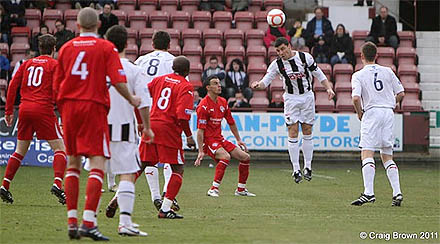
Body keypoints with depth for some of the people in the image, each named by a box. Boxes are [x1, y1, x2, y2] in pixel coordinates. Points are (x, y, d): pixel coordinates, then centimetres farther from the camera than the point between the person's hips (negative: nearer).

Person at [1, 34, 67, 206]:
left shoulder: (27, 63, 17)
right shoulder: (54, 64, 3)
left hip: (25, 108, 5)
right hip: (43, 109, -5)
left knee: (20, 151, 16)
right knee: (59, 148, -1)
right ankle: (57, 184, -20)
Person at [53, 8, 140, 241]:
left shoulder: (66, 48, 9)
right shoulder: (106, 48, -2)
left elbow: (56, 86, 10)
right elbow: (118, 81, -10)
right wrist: (131, 100, 7)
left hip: (69, 106, 4)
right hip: (94, 107, -4)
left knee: (73, 164, 12)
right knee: (97, 164, -6)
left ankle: (72, 221, 10)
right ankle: (89, 221, -19)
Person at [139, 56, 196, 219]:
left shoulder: (160, 79, 14)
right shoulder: (186, 86, -4)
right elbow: (182, 115, -15)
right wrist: (189, 136, -6)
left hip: (151, 125, 6)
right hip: (169, 129, -6)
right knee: (178, 169, 4)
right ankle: (165, 209, -5)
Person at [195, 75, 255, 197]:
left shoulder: (223, 102, 9)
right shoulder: (204, 105, -15)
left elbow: (231, 123, 22)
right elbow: (200, 130, -18)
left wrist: (239, 140, 22)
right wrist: (201, 151, -23)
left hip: (220, 139, 8)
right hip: (208, 140, -8)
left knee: (245, 157, 4)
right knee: (226, 156, -33)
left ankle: (241, 189, 16)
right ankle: (213, 189, -31)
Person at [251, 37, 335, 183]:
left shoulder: (305, 57, -6)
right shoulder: (277, 64, -6)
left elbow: (319, 74, 2)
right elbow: (266, 80, -7)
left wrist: (329, 88, -8)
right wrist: (258, 84, -30)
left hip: (307, 97, 0)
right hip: (291, 98, 0)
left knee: (307, 132, 4)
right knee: (293, 133, -8)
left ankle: (308, 167, 12)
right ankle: (296, 169, -5)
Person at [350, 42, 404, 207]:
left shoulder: (358, 75, 0)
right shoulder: (387, 71, 12)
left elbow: (356, 98, -14)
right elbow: (401, 93, 11)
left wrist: (360, 113, 2)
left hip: (372, 112, -5)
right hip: (389, 113, 5)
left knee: (367, 154, -10)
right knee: (387, 156, 13)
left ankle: (369, 193, -25)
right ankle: (397, 192, 1)